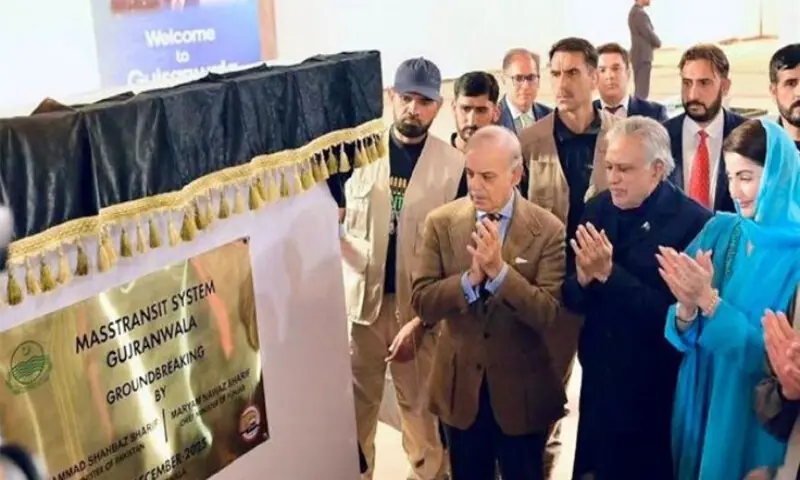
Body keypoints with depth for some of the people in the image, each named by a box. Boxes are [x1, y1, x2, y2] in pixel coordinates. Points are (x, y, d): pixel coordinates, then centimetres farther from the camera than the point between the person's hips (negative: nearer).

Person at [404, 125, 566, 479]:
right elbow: (422, 302, -10)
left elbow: (547, 314, -17)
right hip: (460, 387, 2)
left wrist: (499, 270, -29)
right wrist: (471, 277, -25)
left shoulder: (547, 230, -12)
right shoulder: (441, 222, -6)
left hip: (522, 391, -2)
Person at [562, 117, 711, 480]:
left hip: (655, 391, -5)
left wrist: (608, 273, -27)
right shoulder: (597, 209, 0)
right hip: (598, 381, 5)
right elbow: (572, 300, 1)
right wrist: (583, 278, -21)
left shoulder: (693, 222, -17)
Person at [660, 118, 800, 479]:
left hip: (757, 421, -4)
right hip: (699, 404, 4)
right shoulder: (719, 230, 0)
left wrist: (709, 300, -26)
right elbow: (682, 336, 1)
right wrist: (686, 305, -22)